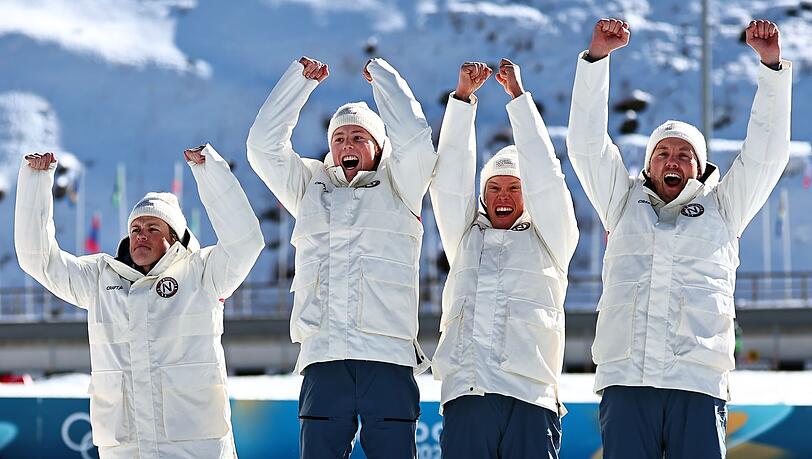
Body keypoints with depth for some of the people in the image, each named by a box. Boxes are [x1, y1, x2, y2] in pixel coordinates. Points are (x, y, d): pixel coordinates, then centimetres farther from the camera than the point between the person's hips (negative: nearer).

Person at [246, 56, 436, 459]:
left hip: (388, 356, -2)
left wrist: (382, 75, 11)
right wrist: (301, 78, 16)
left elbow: (413, 138, 0)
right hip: (323, 359, 2)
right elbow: (263, 143, 15)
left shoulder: (396, 191, 15)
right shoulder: (310, 189, 22)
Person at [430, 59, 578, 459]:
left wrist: (517, 95, 10)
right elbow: (450, 175, 16)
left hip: (530, 399, -2)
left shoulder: (549, 241, 17)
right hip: (464, 396, 2)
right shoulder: (464, 238, 24)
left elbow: (544, 174, 9)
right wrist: (463, 96, 9)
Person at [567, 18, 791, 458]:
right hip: (625, 378, 1)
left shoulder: (721, 210, 22)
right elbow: (587, 143, 17)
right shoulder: (625, 204, 24)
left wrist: (772, 65, 9)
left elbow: (766, 152, 16)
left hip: (699, 385, -1)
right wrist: (596, 57, 8)